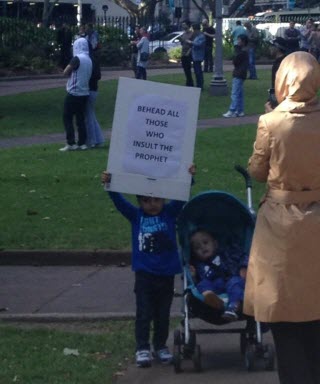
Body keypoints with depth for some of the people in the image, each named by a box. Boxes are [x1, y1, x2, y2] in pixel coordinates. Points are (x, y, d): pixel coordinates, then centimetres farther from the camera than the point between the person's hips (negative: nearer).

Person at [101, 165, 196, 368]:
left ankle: (161, 346, 25)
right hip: (144, 274, -1)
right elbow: (119, 201, -9)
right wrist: (109, 185, -24)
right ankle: (142, 348, 6)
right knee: (144, 313, 0)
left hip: (166, 274, 1)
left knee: (163, 313, 12)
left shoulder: (170, 212, 1)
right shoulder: (136, 216, 1)